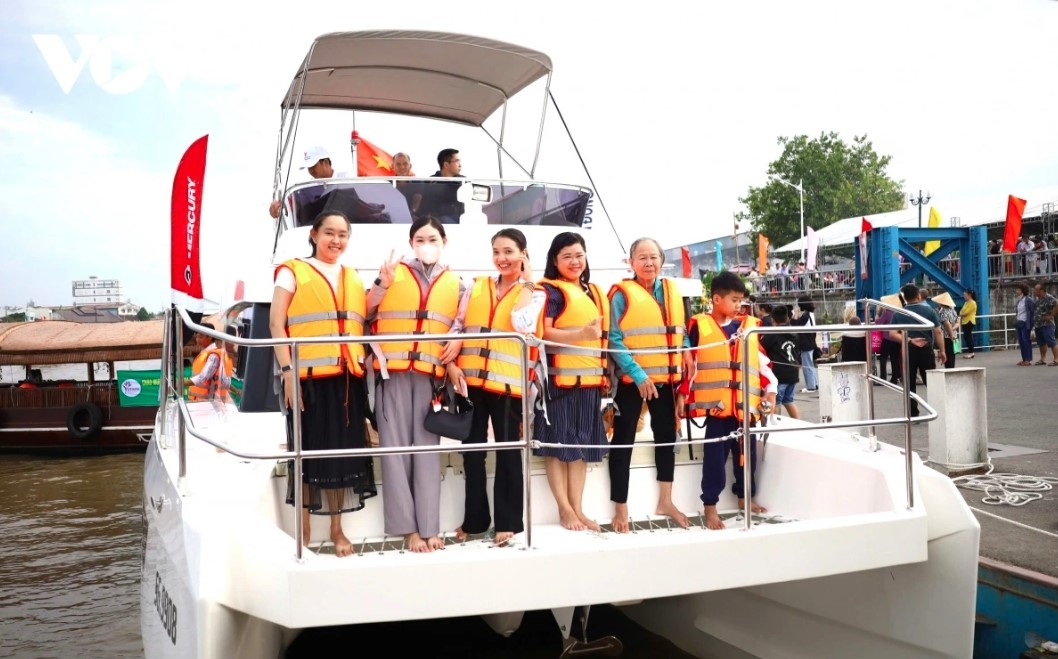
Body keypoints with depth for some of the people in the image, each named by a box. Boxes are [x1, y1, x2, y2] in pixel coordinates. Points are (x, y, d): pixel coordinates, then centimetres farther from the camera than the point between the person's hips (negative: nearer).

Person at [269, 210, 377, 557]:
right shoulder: (292, 271, 3)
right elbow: (276, 324, -4)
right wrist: (287, 370, -13)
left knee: (344, 451, 8)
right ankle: (304, 531, 12)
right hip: (308, 375, -4)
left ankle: (337, 529, 19)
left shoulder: (354, 277, 18)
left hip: (347, 376, 5)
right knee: (308, 451, 0)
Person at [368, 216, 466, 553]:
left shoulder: (456, 284, 12)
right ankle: (408, 527, 5)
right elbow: (367, 314, 3)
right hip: (393, 370, -1)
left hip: (431, 373, 1)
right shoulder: (394, 272, 6)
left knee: (428, 447, 2)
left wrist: (457, 341, -6)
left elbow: (461, 326, 15)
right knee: (396, 445, -2)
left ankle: (429, 526, 7)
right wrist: (382, 284, -11)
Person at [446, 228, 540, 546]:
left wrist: (526, 282, -8)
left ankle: (507, 522, 12)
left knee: (508, 450, 3)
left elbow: (522, 324, -16)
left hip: (508, 382, -3)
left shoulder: (533, 294, 4)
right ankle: (474, 519, 20)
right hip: (471, 379, 3)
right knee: (473, 448, 9)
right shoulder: (476, 287, 13)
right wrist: (451, 363, -5)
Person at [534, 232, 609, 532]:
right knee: (558, 442, -1)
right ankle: (565, 509, 8)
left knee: (582, 443, 8)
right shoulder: (550, 290, -4)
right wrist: (581, 334, -28)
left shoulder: (594, 292, 18)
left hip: (588, 378, 7)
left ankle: (578, 508, 15)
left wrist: (604, 373, 19)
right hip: (559, 377, -6)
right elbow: (543, 333, -15)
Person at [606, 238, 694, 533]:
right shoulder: (622, 293, -9)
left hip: (665, 377, 6)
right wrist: (638, 374, -21)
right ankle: (621, 509, 9)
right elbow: (614, 340, -14)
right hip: (631, 379, -6)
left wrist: (687, 353, -2)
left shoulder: (672, 291, 8)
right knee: (624, 441, 0)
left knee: (667, 435, 14)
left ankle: (665, 501, 29)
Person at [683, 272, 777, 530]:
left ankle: (745, 497, 33)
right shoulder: (700, 326, -2)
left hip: (746, 404, 4)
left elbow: (763, 360, 13)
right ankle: (710, 506, 9)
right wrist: (683, 397, -1)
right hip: (716, 404, -4)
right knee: (715, 456, 0)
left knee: (747, 453, 15)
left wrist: (770, 390, 7)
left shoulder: (750, 326, 10)